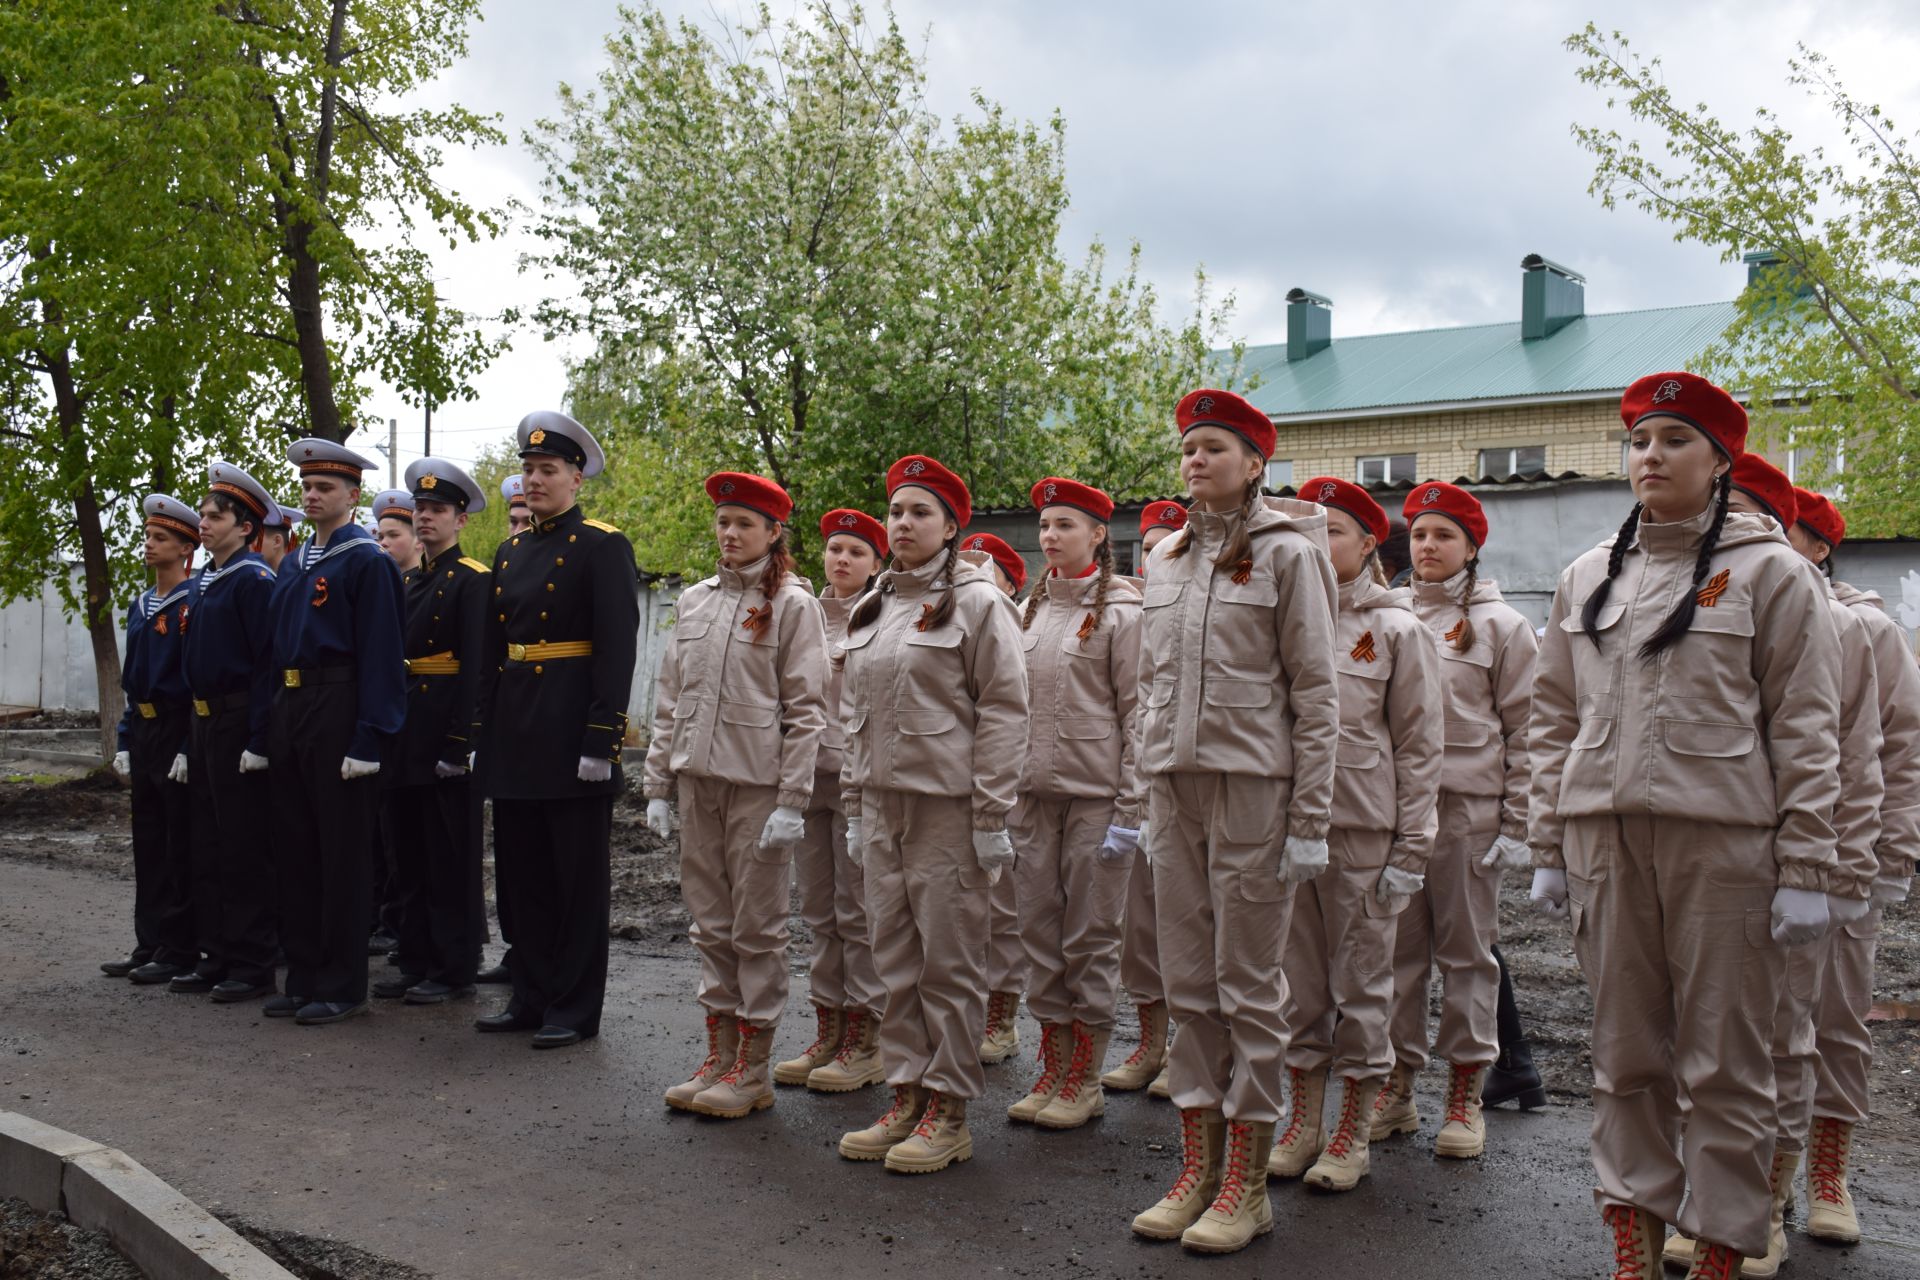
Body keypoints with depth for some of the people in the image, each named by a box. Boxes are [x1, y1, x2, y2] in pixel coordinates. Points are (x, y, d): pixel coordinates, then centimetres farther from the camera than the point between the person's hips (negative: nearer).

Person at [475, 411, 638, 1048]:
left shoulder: (603, 547, -7)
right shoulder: (510, 551, 14)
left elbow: (618, 648, -14)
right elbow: (492, 648, 16)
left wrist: (602, 739, -19)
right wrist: (483, 730, 11)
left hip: (572, 734, -7)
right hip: (515, 736, 7)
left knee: (579, 878, 2)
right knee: (523, 873, 14)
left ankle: (576, 1009, 12)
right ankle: (530, 997, 25)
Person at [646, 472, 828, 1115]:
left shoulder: (792, 604, -4)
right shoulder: (694, 601, 12)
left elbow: (806, 709, -7)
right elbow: (669, 697, 14)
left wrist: (792, 802, -13)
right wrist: (658, 784, 9)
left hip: (759, 784, -5)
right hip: (698, 781, 5)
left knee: (757, 927, 2)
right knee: (710, 924, 11)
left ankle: (753, 1070, 12)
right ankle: (719, 1057, 21)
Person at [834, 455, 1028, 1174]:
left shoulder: (977, 602, -5)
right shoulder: (872, 608, 16)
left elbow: (1003, 710, -10)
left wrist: (993, 816, -14)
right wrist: (854, 804, 15)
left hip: (948, 805, -7)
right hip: (881, 805, 7)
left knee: (949, 959, 0)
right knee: (894, 958, 10)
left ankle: (948, 1110, 9)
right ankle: (907, 1094, 20)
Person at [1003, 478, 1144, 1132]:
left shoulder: (1120, 612, -4)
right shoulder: (1032, 610, 13)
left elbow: (1137, 713, -7)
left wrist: (1129, 810, -12)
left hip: (1096, 795, -6)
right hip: (1034, 795, 6)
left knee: (1091, 936, 1)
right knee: (1040, 931, 8)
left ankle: (1086, 1078, 12)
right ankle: (1053, 1070, 19)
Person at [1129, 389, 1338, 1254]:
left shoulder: (1286, 552, -3)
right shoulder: (1164, 559, 14)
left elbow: (1316, 693, -6)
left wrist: (1309, 819, -11)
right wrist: (1142, 797, 14)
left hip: (1253, 784, -5)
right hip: (1173, 785, 6)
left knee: (1248, 986, 1)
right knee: (1188, 981, 9)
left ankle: (1248, 1184, 12)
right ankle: (1198, 1166, 20)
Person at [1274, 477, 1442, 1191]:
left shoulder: (1396, 629, 1)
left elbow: (1420, 745, 0)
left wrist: (1411, 849, -5)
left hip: (1362, 829, -3)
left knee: (1361, 983, 5)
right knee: (1299, 980, 10)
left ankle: (1352, 1134, 17)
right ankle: (1302, 1122, 23)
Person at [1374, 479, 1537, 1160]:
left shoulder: (1499, 625, 2)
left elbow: (1525, 730, 1)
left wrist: (1516, 826, -4)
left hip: (1468, 808, -3)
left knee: (1466, 950, 5)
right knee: (1396, 950, 7)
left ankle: (1466, 1094, 16)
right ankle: (1396, 1086, 18)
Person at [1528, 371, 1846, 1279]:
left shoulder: (1768, 571, 2)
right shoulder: (1587, 578, 14)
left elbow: (1805, 732, -2)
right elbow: (1554, 720, 14)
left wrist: (1804, 871, -7)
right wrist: (1548, 847, 9)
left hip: (1724, 844, -4)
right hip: (1605, 841, 4)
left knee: (1724, 1061, 2)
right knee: (1625, 1053, 10)